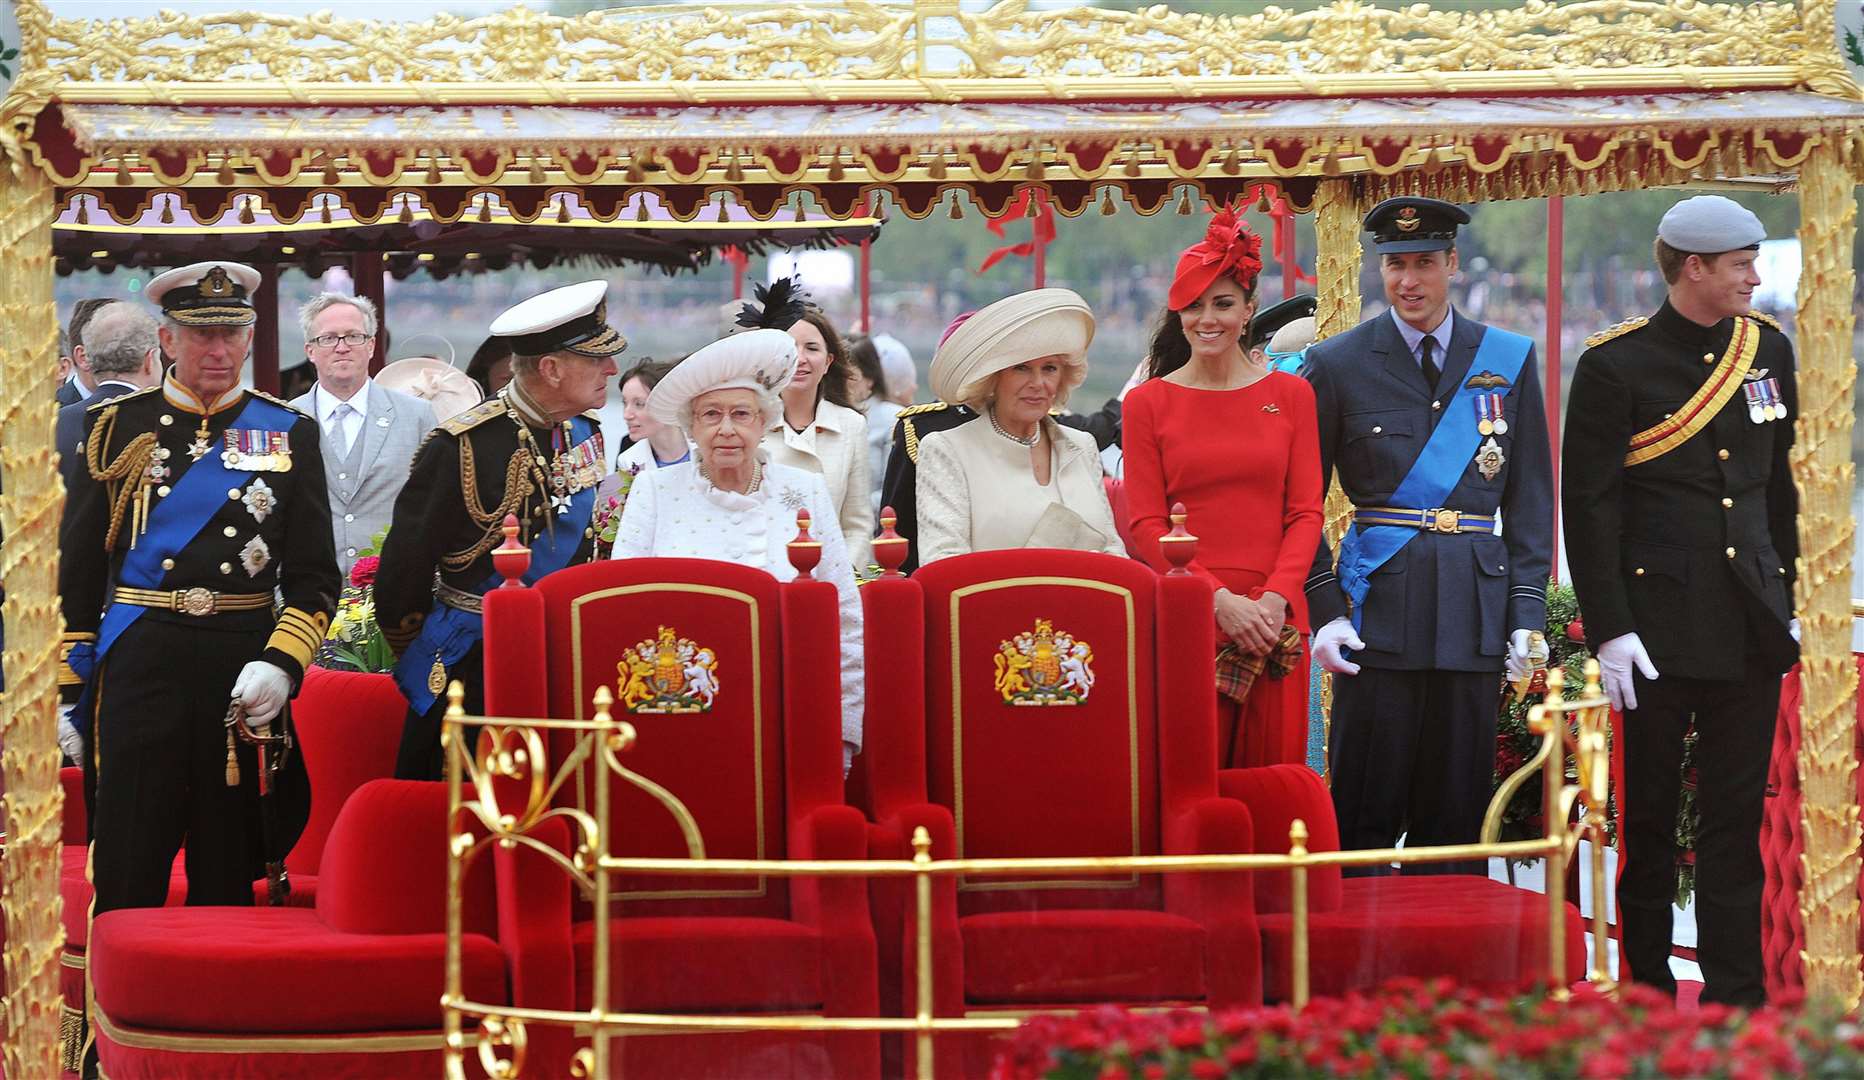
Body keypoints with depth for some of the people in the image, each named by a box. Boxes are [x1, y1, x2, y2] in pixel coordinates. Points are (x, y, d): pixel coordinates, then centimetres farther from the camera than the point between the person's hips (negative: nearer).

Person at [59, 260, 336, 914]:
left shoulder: (289, 434, 8)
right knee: (127, 883, -2)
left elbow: (315, 574, 5)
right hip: (139, 662, -1)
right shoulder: (116, 429, 6)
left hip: (247, 669, 1)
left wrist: (280, 664, -12)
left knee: (229, 875, 7)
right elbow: (77, 567, 6)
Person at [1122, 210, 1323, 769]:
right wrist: (1219, 598, -11)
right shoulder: (1148, 403, 6)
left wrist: (1274, 598, -9)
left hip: (1273, 617, 1)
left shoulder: (1290, 394, 10)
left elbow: (1306, 512, 6)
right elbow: (1146, 524, 1)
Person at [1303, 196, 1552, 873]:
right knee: (1367, 811, -2)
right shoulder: (1338, 364, 4)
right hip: (1378, 600, -2)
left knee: (1458, 811, 5)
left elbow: (1531, 498, 11)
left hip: (1475, 606, 2)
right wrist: (1324, 609, -6)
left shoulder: (1509, 361, 9)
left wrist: (1526, 612, 2)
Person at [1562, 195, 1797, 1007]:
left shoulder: (1767, 349, 10)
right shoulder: (1616, 365, -6)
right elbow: (1588, 505, -6)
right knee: (1650, 817, 3)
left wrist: (1787, 598, 15)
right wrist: (1608, 630, -11)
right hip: (1661, 625, -4)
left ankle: (1736, 999, 7)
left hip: (1750, 627, 4)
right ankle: (1647, 991, 11)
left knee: (1737, 818, 5)